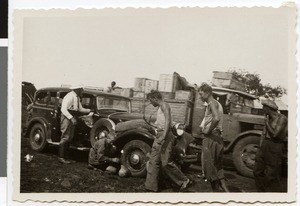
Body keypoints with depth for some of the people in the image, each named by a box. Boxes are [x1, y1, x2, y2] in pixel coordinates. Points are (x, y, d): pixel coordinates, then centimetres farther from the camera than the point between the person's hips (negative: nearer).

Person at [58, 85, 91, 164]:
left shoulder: (77, 97, 15)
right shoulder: (69, 96, -16)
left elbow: (80, 109, 21)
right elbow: (63, 109, -22)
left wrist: (90, 110, 10)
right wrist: (71, 118, -29)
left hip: (72, 118, 10)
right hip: (66, 117, -10)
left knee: (70, 138, 11)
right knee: (65, 137, -9)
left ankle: (64, 156, 19)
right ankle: (61, 158, -5)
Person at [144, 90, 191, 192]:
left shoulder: (164, 105, -9)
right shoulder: (160, 108, 19)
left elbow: (168, 121, -21)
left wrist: (163, 136, -29)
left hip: (165, 136, -10)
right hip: (159, 135, 10)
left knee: (166, 162, -8)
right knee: (153, 161, 5)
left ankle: (184, 181, 6)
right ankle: (151, 186, 7)